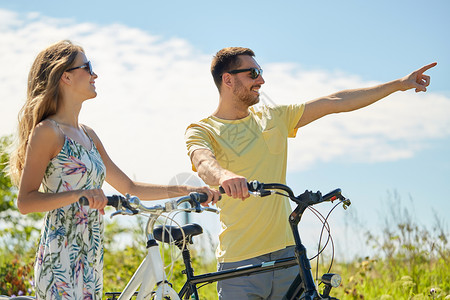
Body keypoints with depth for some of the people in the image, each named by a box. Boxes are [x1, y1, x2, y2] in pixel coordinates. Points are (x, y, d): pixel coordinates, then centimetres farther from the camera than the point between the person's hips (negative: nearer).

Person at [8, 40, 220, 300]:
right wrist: (79, 194, -26)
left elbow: (129, 187, 22)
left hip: (91, 260, 8)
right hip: (61, 260, -8)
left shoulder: (88, 135, 18)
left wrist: (187, 190, 14)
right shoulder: (47, 132, -6)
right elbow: (25, 201, -13)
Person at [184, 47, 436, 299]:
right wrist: (224, 176, -48)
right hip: (240, 261, -4)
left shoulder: (274, 118, 14)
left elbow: (335, 103, 15)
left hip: (287, 251, 4)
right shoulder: (201, 131, 0)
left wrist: (399, 84, 14)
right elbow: (203, 162, -23)